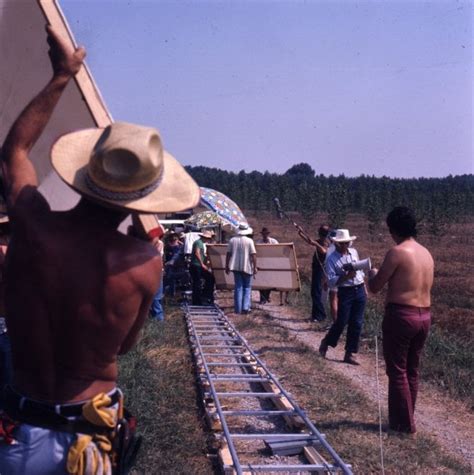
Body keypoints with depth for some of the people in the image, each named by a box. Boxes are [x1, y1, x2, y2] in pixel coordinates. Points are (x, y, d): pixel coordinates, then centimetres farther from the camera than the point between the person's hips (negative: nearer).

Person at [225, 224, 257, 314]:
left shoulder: (232, 240, 4)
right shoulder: (249, 241, -5)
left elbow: (228, 254, 6)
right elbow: (253, 255, -9)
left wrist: (227, 266, 13)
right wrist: (255, 267, -4)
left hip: (236, 267, 3)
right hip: (247, 267, -3)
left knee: (238, 287, 8)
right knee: (247, 288, 7)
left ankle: (238, 309, 7)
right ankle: (245, 307, -2)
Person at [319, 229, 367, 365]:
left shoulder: (354, 252, 8)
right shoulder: (331, 259, -9)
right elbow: (331, 281, -15)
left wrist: (364, 287, 17)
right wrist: (346, 276, -25)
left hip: (360, 291, 5)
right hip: (345, 293, -5)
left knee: (356, 323, 5)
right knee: (341, 322, -2)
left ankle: (349, 354, 13)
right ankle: (326, 342, 26)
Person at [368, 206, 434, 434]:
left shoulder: (397, 252, -14)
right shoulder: (426, 253, 10)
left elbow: (375, 287, -9)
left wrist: (373, 273, 13)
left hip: (401, 315, -8)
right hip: (424, 316, 8)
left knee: (397, 371, 4)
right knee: (412, 371, 16)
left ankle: (404, 424, 10)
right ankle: (405, 419, 26)